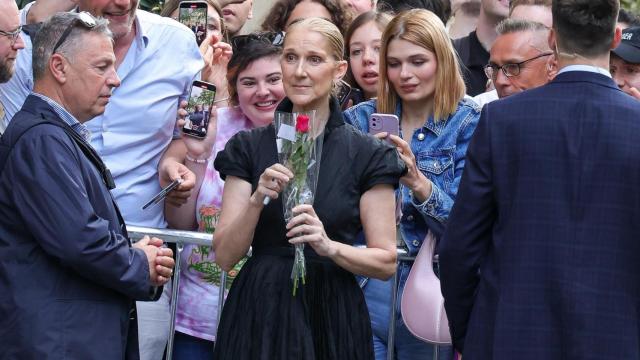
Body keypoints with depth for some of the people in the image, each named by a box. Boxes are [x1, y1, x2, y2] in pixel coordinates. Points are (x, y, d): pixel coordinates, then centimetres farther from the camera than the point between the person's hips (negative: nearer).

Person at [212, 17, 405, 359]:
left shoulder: (367, 155, -1)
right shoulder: (249, 148, 4)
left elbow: (386, 262, -2)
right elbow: (225, 255, -1)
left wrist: (329, 247, -19)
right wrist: (258, 199, -16)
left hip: (332, 316, -1)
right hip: (259, 316, 1)